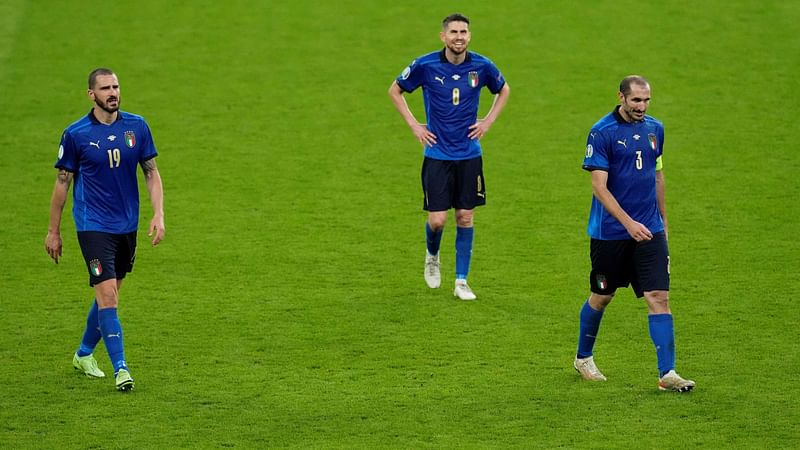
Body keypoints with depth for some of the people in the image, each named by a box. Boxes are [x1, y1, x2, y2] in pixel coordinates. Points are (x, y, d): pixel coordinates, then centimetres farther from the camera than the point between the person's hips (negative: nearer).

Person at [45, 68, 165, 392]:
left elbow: (151, 172, 8)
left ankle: (84, 354, 35)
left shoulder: (137, 126, 1)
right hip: (93, 226, -4)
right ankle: (120, 369, -13)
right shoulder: (75, 134, -7)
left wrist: (158, 214, -4)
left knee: (109, 294, 14)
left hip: (127, 225, 4)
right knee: (107, 293, -14)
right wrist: (53, 231, 3)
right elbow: (62, 183, 0)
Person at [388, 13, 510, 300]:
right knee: (437, 219, -5)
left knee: (465, 217, 2)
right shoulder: (425, 66, -10)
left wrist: (488, 122, 6)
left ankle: (461, 282, 12)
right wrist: (413, 125, 0)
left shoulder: (482, 66, -4)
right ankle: (432, 256, 28)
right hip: (437, 155, -2)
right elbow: (395, 90, 7)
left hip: (469, 155, 2)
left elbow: (503, 90, 17)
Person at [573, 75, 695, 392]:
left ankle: (667, 373, -9)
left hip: (649, 231, 4)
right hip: (609, 232, -4)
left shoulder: (654, 129, 6)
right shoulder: (602, 132, -12)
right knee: (601, 297, 11)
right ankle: (583, 359, 34)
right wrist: (628, 222, -23)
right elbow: (599, 186, -16)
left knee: (659, 297, -7)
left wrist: (662, 219, 20)